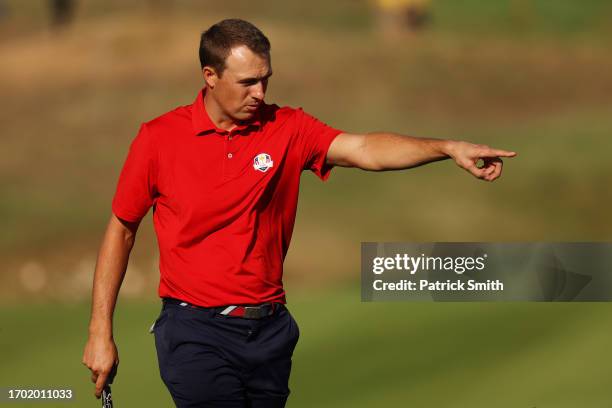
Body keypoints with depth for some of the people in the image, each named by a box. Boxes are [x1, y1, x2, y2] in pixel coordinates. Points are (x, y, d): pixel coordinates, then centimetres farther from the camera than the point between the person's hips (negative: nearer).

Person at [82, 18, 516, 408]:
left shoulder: (287, 129, 0)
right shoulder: (159, 138, -4)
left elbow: (362, 149, -14)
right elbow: (121, 230, 3)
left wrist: (448, 148, -30)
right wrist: (101, 330, 1)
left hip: (269, 329, 4)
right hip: (195, 332, -3)